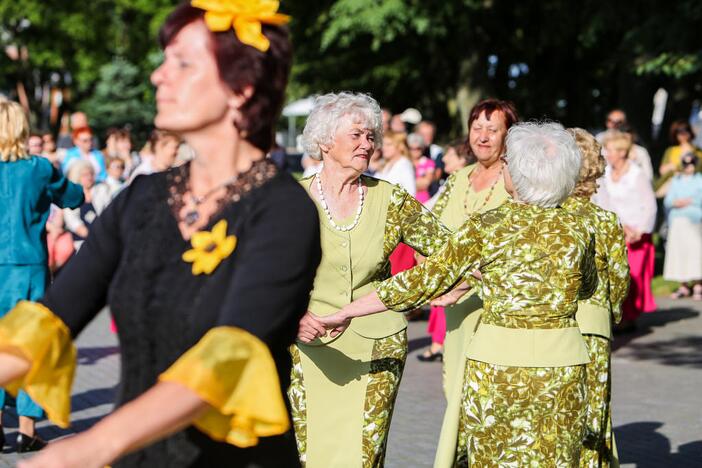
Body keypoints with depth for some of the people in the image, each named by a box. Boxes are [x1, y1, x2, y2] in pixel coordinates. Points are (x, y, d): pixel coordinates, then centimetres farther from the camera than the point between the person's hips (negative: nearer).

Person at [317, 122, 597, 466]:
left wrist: (346, 313, -2)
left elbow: (425, 280, -8)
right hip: (561, 366, 2)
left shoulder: (486, 227, -7)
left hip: (496, 364, -1)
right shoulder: (576, 229, 1)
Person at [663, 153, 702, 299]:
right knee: (678, 253, -1)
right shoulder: (675, 180, 18)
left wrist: (688, 201, -5)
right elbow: (667, 201, 11)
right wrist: (675, 203, -7)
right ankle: (683, 287, 5)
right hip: (677, 221, 4)